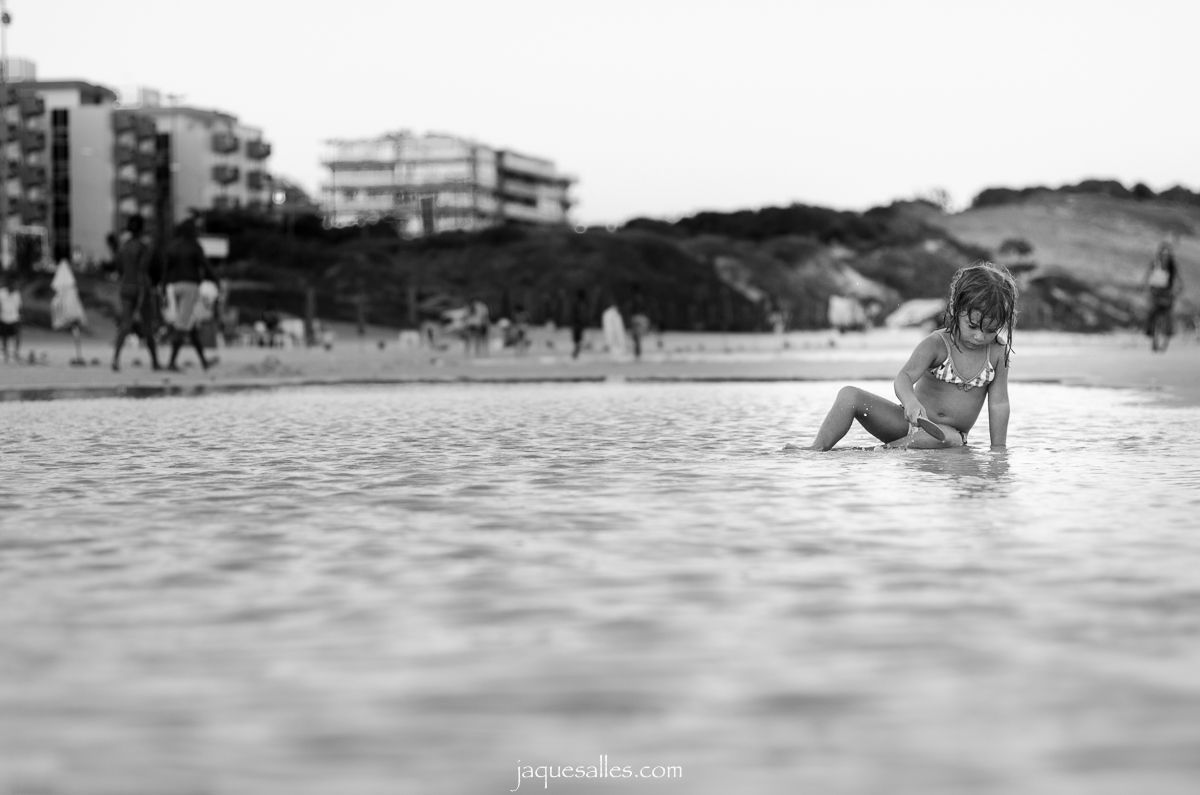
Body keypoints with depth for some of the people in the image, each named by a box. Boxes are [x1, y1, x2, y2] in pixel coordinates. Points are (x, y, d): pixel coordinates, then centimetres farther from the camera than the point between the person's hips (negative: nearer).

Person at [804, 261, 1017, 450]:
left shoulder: (997, 353, -7)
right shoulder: (937, 344, -13)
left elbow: (999, 403, -4)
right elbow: (904, 377, -26)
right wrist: (910, 401, -49)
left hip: (950, 432, 0)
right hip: (910, 421, 0)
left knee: (951, 439, -40)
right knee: (850, 395, -19)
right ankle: (814, 453, -22)